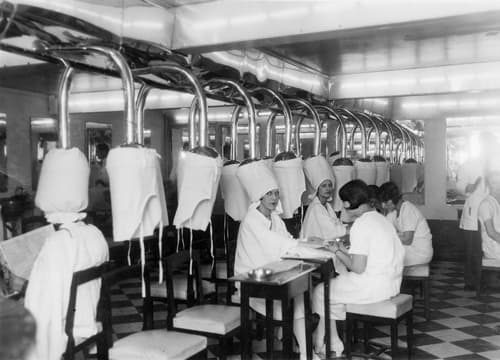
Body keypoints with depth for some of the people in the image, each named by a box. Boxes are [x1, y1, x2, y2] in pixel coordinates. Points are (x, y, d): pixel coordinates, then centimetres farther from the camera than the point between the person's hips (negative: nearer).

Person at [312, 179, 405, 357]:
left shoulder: (361, 225, -18)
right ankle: (334, 344, 30)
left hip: (373, 287, -10)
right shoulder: (381, 219, 12)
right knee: (336, 286, 26)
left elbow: (358, 267, -20)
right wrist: (344, 249, 12)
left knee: (320, 293, 7)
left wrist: (337, 252, -5)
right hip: (391, 283, 10)